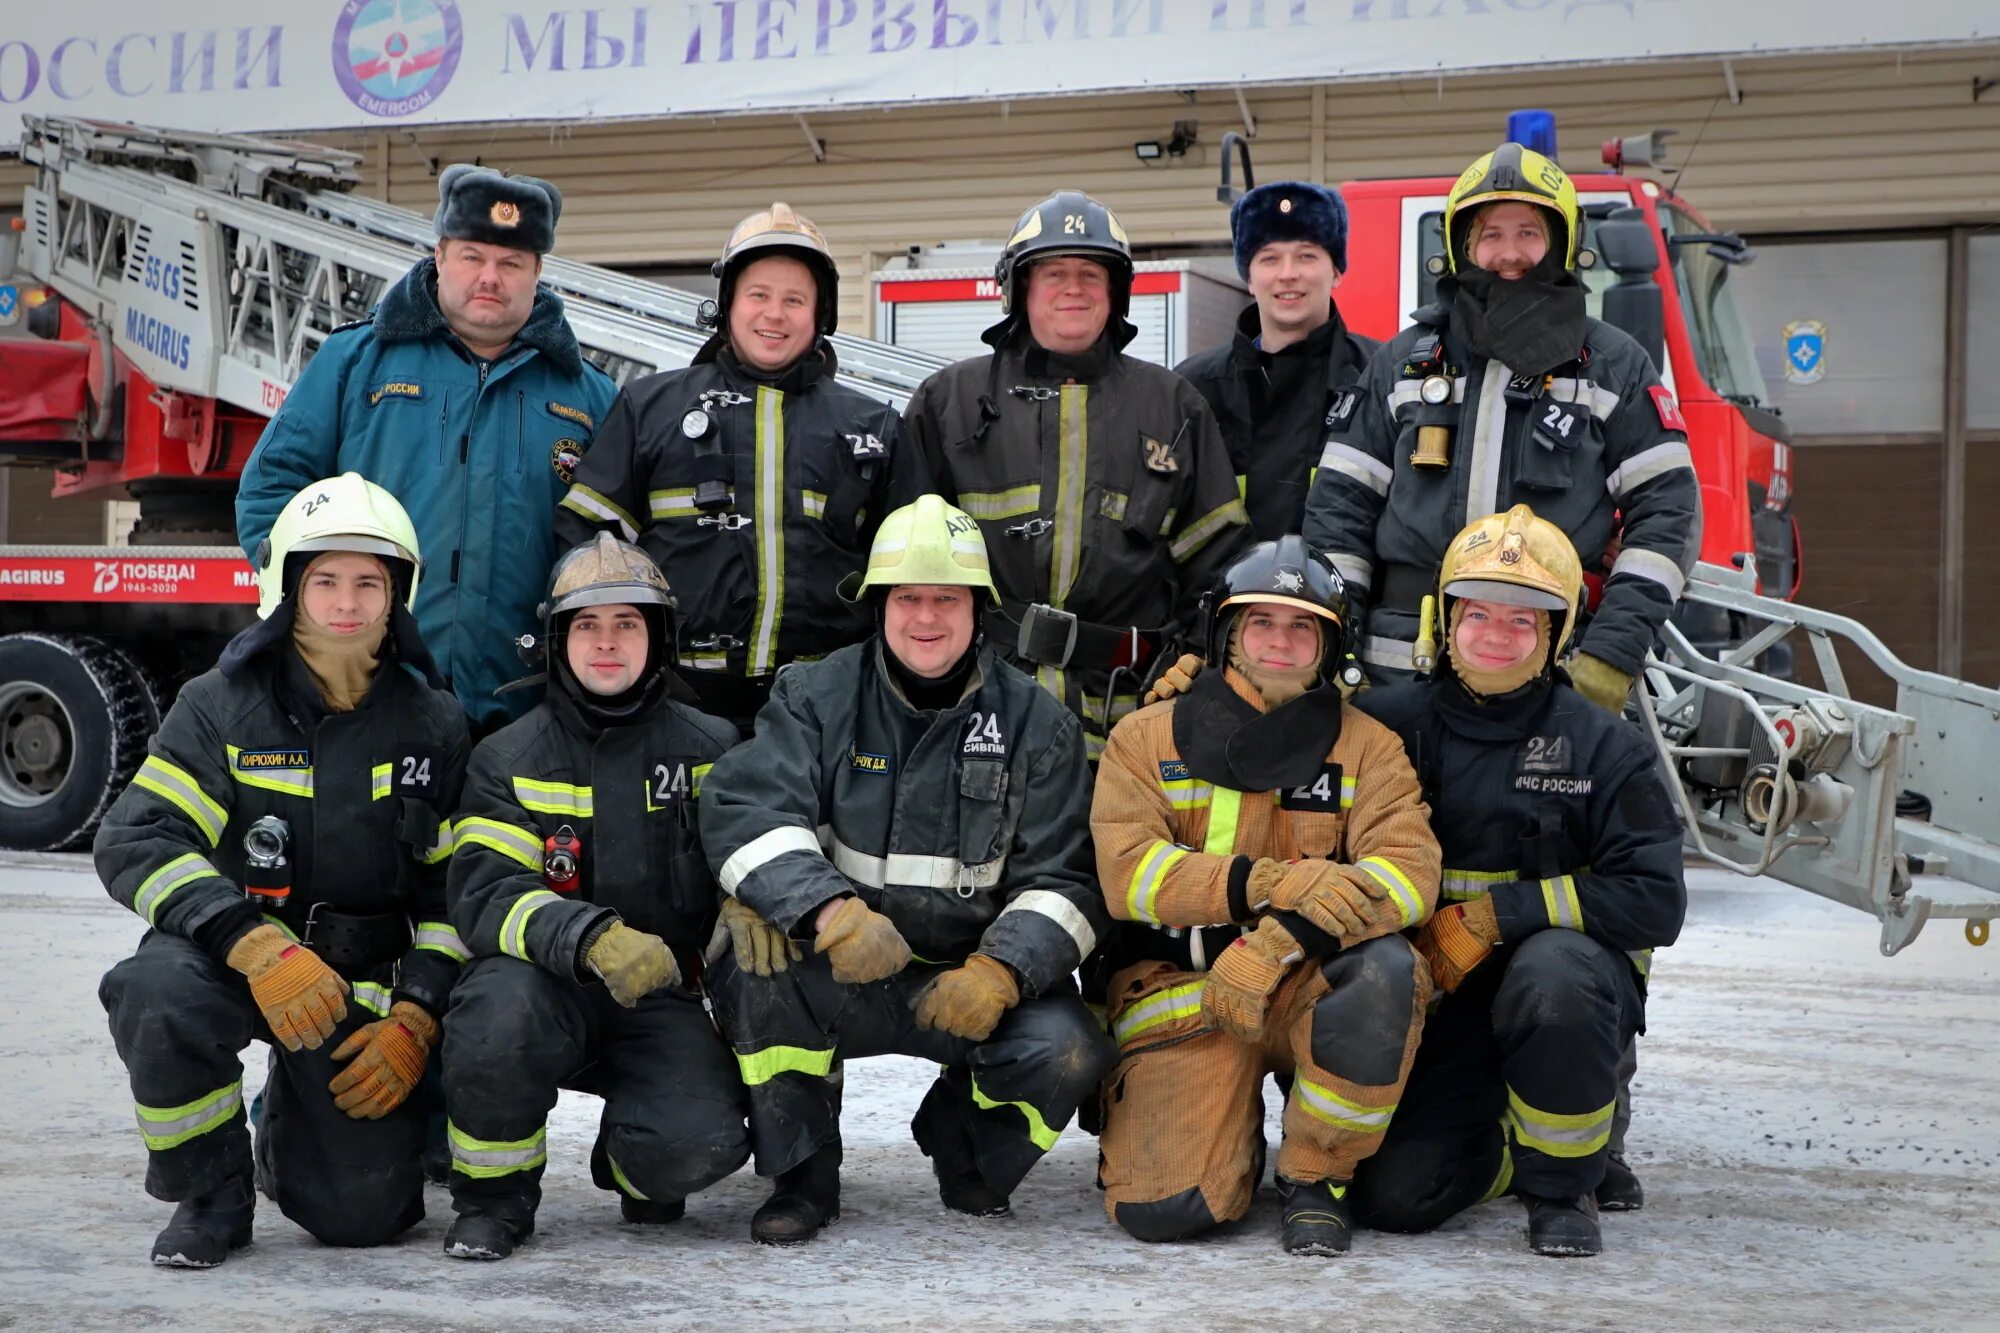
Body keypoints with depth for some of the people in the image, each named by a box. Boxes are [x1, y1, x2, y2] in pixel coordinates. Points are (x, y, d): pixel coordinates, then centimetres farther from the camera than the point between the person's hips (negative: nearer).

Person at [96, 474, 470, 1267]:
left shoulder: (433, 726, 1)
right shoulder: (222, 707, -6)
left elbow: (457, 888, 5)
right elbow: (135, 841, -17)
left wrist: (415, 1019, -9)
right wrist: (256, 948, -31)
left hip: (367, 985, 2)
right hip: (231, 955, -1)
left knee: (367, 1214, -8)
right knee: (161, 993, -37)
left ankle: (288, 1131, 30)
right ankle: (211, 1197, -9)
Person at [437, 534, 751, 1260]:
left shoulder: (709, 749, 6)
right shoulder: (510, 758, 1)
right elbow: (483, 894, -12)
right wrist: (591, 939, -31)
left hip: (661, 1001, 1)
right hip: (547, 990, 0)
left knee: (700, 1143, -27)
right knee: (499, 1005, -36)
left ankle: (632, 1164, 13)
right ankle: (492, 1196, -8)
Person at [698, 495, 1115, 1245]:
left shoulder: (1035, 724, 2)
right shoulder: (815, 698, 0)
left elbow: (1065, 880, -1)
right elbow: (743, 812, -16)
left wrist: (999, 972, -21)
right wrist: (832, 912, -34)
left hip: (976, 974, 1)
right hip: (834, 982, -1)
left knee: (1066, 1052, -26)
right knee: (755, 955, -31)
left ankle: (961, 1136, 11)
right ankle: (801, 1175, -9)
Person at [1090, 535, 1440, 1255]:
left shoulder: (1367, 747, 6)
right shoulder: (1146, 739, 5)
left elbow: (1409, 871, -10)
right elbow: (1127, 871, -10)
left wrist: (1278, 942, -25)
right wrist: (1271, 884, -24)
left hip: (1309, 984, 1)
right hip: (1178, 988, -1)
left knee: (1386, 972, -34)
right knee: (1167, 1208, -20)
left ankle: (1316, 1175, -11)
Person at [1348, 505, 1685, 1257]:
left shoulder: (1604, 747, -3)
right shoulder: (1389, 725, 1)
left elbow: (1655, 901, -11)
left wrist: (1496, 915, -17)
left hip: (1573, 976, -2)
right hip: (1436, 1002, 2)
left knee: (1552, 970, -38)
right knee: (1392, 1195, -15)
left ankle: (1562, 1184, -13)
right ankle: (1503, 1142, 21)